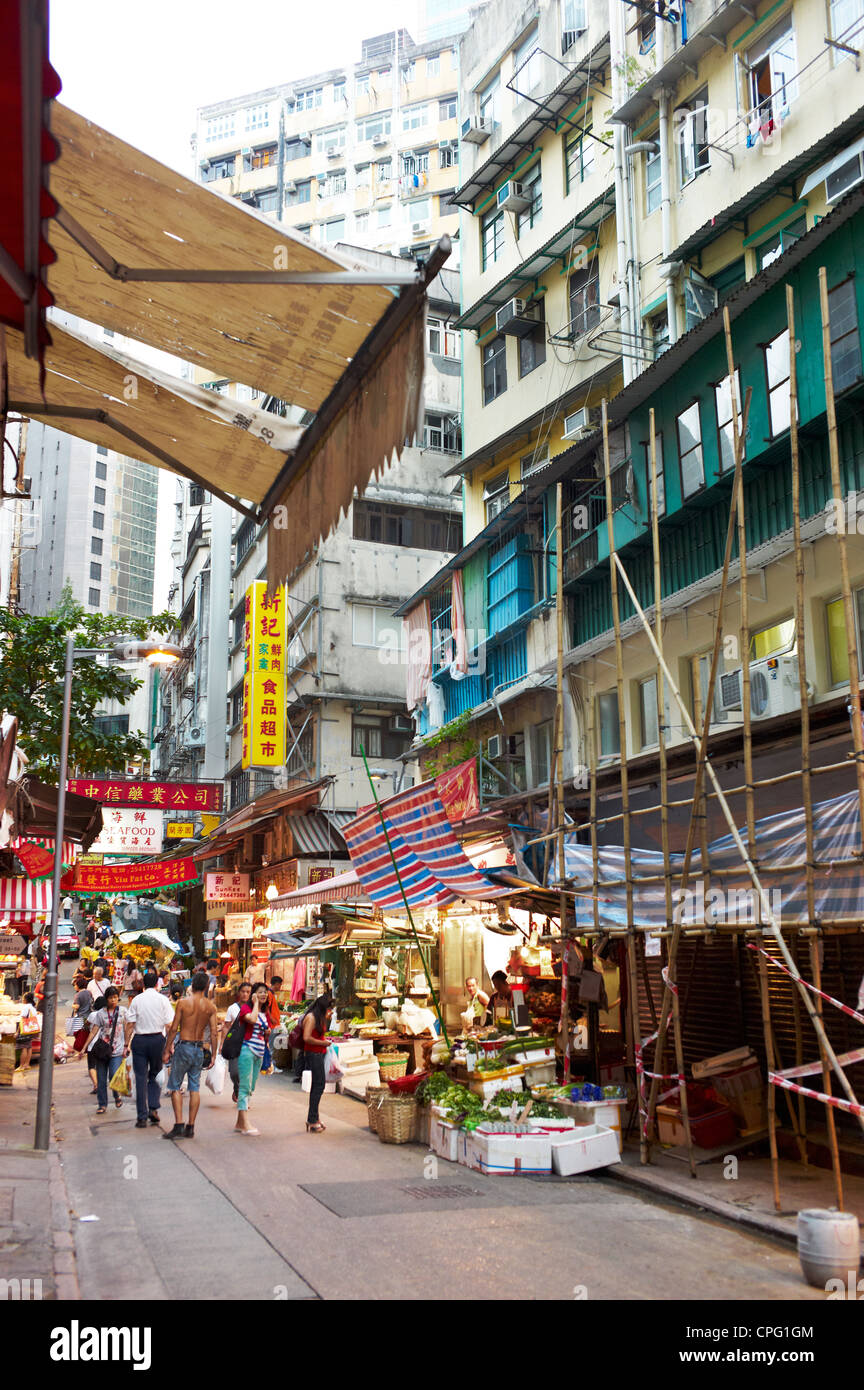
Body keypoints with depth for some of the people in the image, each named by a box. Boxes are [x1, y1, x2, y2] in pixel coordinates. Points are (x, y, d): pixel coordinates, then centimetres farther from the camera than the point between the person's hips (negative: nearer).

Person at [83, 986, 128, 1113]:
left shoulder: (123, 1011, 4)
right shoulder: (100, 1013, 5)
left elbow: (126, 1030, 6)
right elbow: (94, 1031, 5)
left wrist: (125, 1047, 0)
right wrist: (84, 1047, 0)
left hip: (117, 1050, -2)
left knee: (114, 1076, -13)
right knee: (101, 1079, 2)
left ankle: (117, 1095, 16)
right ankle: (102, 1104, 14)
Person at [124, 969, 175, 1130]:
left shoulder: (137, 1000, 1)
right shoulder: (162, 1000, 0)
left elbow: (130, 1024, -1)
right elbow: (170, 1024, -3)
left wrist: (127, 1044, 5)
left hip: (139, 1040, 0)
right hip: (157, 1039, 0)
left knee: (141, 1077, 3)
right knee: (155, 1075, 15)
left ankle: (142, 1117, 3)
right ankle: (153, 1108, -1)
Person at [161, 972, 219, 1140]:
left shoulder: (183, 1002, -8)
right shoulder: (210, 1006, 0)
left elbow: (173, 1029, -8)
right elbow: (214, 1033, -2)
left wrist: (166, 1050, -1)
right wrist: (213, 1055, 5)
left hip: (184, 1046, -4)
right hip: (199, 1049, 4)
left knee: (175, 1087, 5)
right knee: (195, 1088, 10)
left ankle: (179, 1126, -4)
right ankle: (190, 1128, 12)